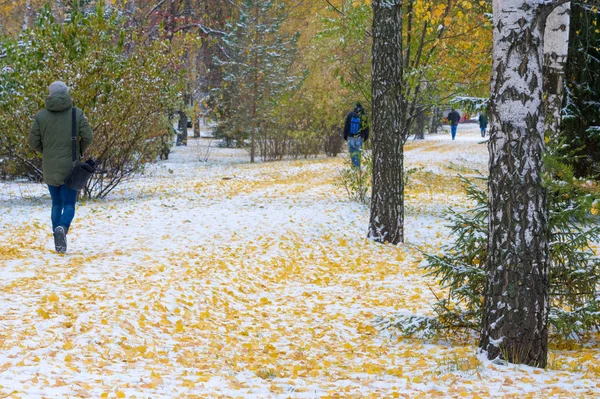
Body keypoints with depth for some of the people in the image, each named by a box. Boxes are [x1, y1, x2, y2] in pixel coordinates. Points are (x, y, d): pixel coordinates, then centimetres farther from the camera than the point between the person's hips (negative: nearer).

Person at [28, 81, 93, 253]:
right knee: (69, 204, 2)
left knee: (56, 204, 16)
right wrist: (80, 150, 11)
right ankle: (62, 228, -30)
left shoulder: (41, 116, -1)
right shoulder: (77, 114, -4)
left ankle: (59, 244, 9)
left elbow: (33, 141, -1)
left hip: (50, 168, 2)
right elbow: (88, 136, -9)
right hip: (70, 168, -2)